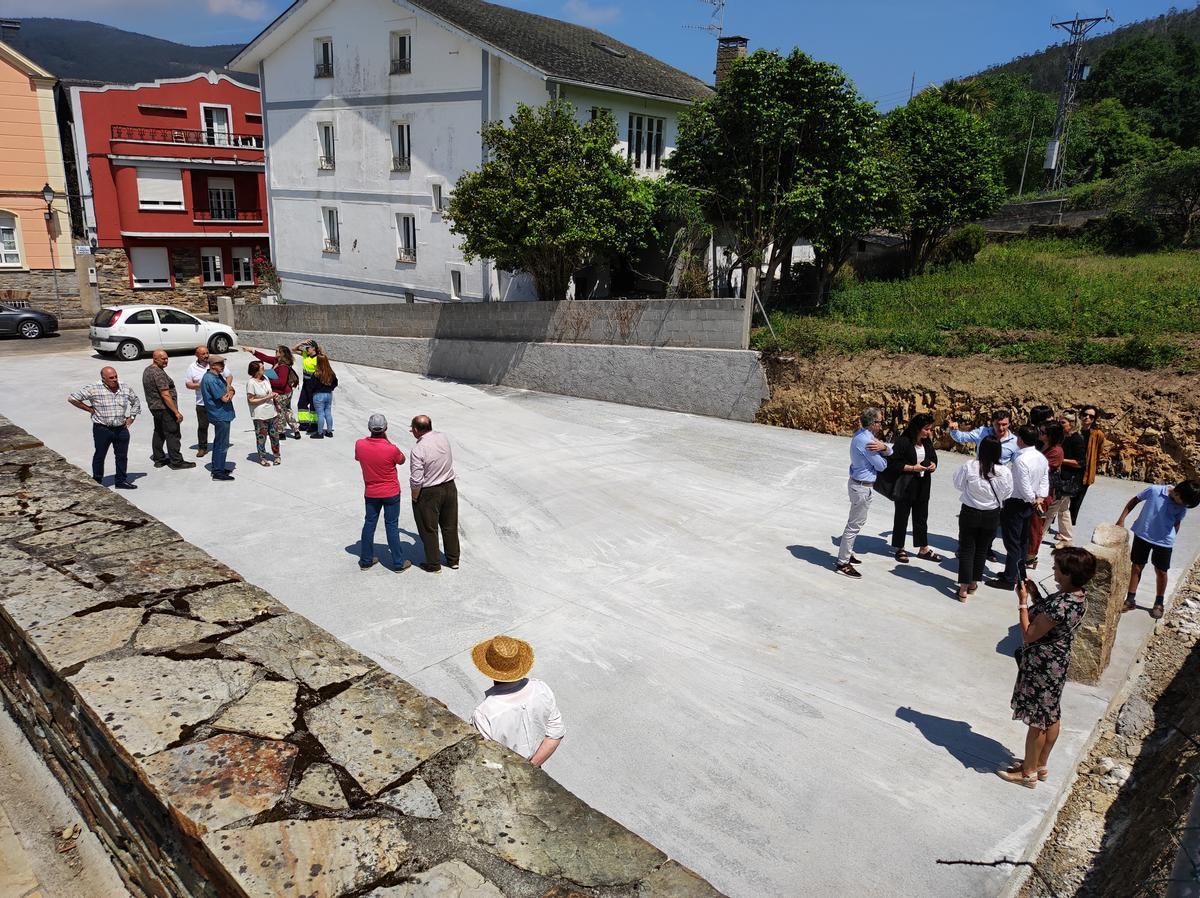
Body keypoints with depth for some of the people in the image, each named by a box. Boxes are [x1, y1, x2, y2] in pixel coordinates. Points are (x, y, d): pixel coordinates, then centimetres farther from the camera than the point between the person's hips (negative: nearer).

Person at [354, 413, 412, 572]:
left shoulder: (360, 445, -14)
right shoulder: (391, 449, -24)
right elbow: (402, 460, -2)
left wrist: (369, 438, 5)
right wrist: (388, 440, -6)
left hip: (371, 493, 3)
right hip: (391, 493, -3)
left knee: (369, 524, 16)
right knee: (392, 526, 5)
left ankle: (366, 560, 26)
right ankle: (398, 563, 13)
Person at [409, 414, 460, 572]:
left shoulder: (418, 450, -24)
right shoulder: (443, 437, -6)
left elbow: (416, 481, -22)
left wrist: (414, 498, -4)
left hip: (429, 493, -6)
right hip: (450, 487, 6)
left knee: (429, 529, 12)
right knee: (450, 526, 19)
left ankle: (433, 565, 23)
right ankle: (453, 560, 31)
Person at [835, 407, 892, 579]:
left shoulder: (864, 435, 7)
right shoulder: (866, 441, -24)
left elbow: (890, 453, 5)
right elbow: (882, 465, -16)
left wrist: (883, 447, -18)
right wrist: (881, 450, 4)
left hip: (858, 484, 10)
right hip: (862, 487, -10)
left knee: (855, 523, 23)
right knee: (854, 525, -2)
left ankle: (846, 553, 36)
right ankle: (842, 563, 5)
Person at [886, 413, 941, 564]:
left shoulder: (927, 442, 5)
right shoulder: (903, 442, -16)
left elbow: (933, 457, 19)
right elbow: (892, 463, -17)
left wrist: (933, 465, -3)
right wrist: (913, 468, -20)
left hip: (923, 486, 6)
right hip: (905, 486, -6)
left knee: (921, 517, 14)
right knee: (901, 518, 7)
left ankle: (923, 549, 25)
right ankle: (900, 549, 20)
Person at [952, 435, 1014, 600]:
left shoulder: (970, 466, -18)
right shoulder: (1004, 472, -14)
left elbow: (958, 484, -4)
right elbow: (1007, 494, 0)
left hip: (969, 513, -1)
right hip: (991, 516, 2)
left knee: (966, 549, 7)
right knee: (982, 550, 18)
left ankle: (963, 588, 5)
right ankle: (973, 583, 30)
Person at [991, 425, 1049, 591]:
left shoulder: (1021, 460, -25)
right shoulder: (1041, 458, 4)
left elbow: (1024, 486, -24)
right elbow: (1045, 480, 5)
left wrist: (1033, 500, -7)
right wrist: (1040, 498, -2)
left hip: (1015, 504, -9)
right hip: (1028, 505, 9)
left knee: (1012, 542, -1)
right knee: (1023, 540, 19)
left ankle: (1010, 579, 5)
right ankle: (1019, 574, 31)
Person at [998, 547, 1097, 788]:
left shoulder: (1061, 604, -31)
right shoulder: (1077, 597, -2)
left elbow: (1029, 635, -24)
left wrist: (1023, 603, -17)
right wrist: (1036, 596, 1)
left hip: (1041, 667, -9)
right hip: (1057, 664, 9)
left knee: (1037, 721, 6)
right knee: (1051, 717, 21)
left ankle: (1028, 772, 22)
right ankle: (1040, 765, 37)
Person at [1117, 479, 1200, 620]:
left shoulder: (1182, 508, -9)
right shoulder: (1154, 491, -16)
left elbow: (1176, 523, 7)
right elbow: (1134, 500, -2)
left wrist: (1171, 538, 10)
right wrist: (1122, 519, -3)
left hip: (1164, 542, 1)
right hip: (1142, 535, -1)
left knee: (1161, 571, 10)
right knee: (1137, 566, 8)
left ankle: (1159, 603, 29)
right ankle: (1130, 600, 20)